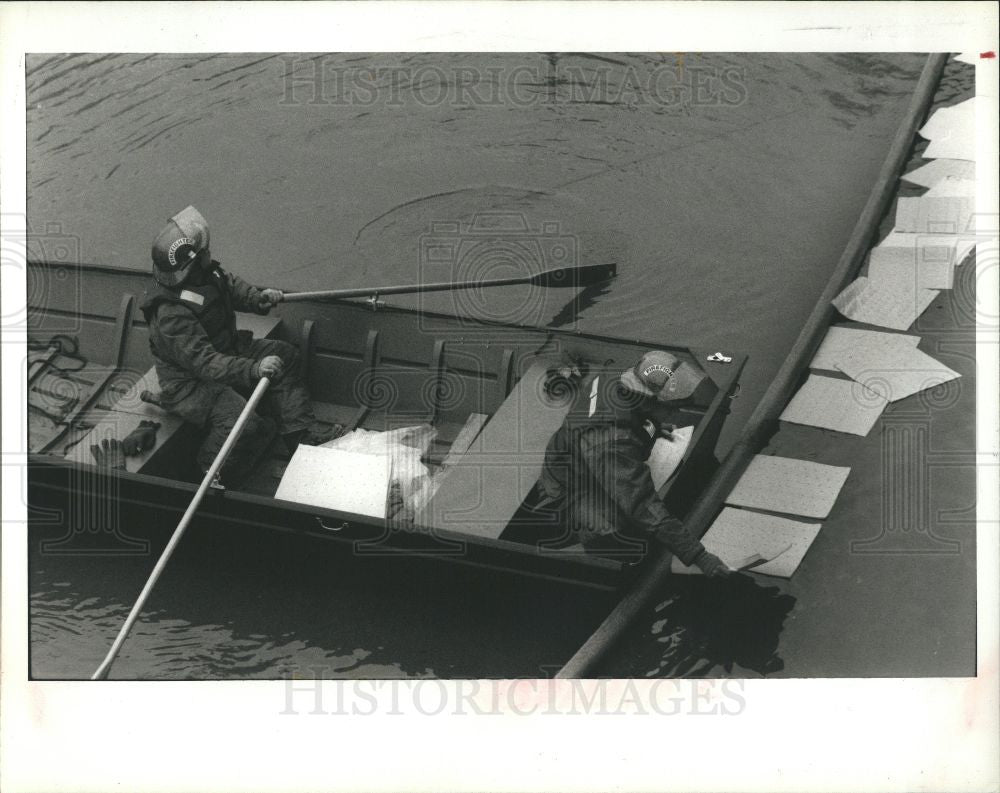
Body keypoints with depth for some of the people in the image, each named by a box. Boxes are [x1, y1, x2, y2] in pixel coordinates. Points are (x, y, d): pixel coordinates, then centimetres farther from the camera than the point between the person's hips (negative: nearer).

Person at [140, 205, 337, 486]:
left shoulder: (207, 273, -8)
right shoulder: (171, 316, -36)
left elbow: (231, 284, 16)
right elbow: (205, 363, -40)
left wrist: (257, 298, -2)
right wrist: (253, 369, -48)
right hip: (191, 384, -10)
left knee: (284, 355, 9)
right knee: (243, 423, -29)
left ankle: (303, 435, 13)